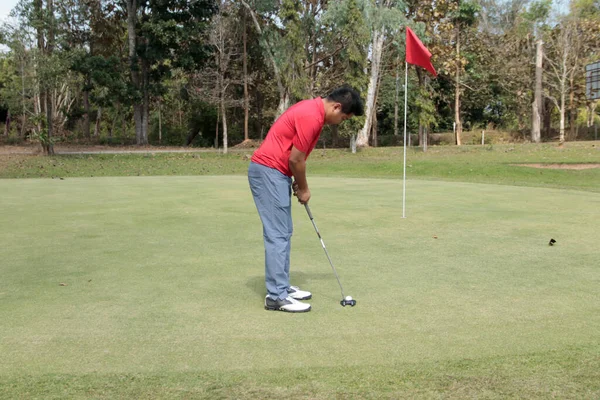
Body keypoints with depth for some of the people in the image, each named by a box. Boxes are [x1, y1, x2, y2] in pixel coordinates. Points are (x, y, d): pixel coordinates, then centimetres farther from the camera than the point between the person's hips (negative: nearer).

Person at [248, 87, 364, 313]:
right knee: (277, 234, -8)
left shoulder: (314, 110, 12)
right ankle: (276, 296, -3)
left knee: (283, 233, 14)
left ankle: (281, 286, 21)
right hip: (268, 171, -11)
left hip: (275, 172, 11)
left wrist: (299, 184, 13)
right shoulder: (311, 117, -20)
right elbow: (295, 159, -17)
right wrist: (304, 189, -2)